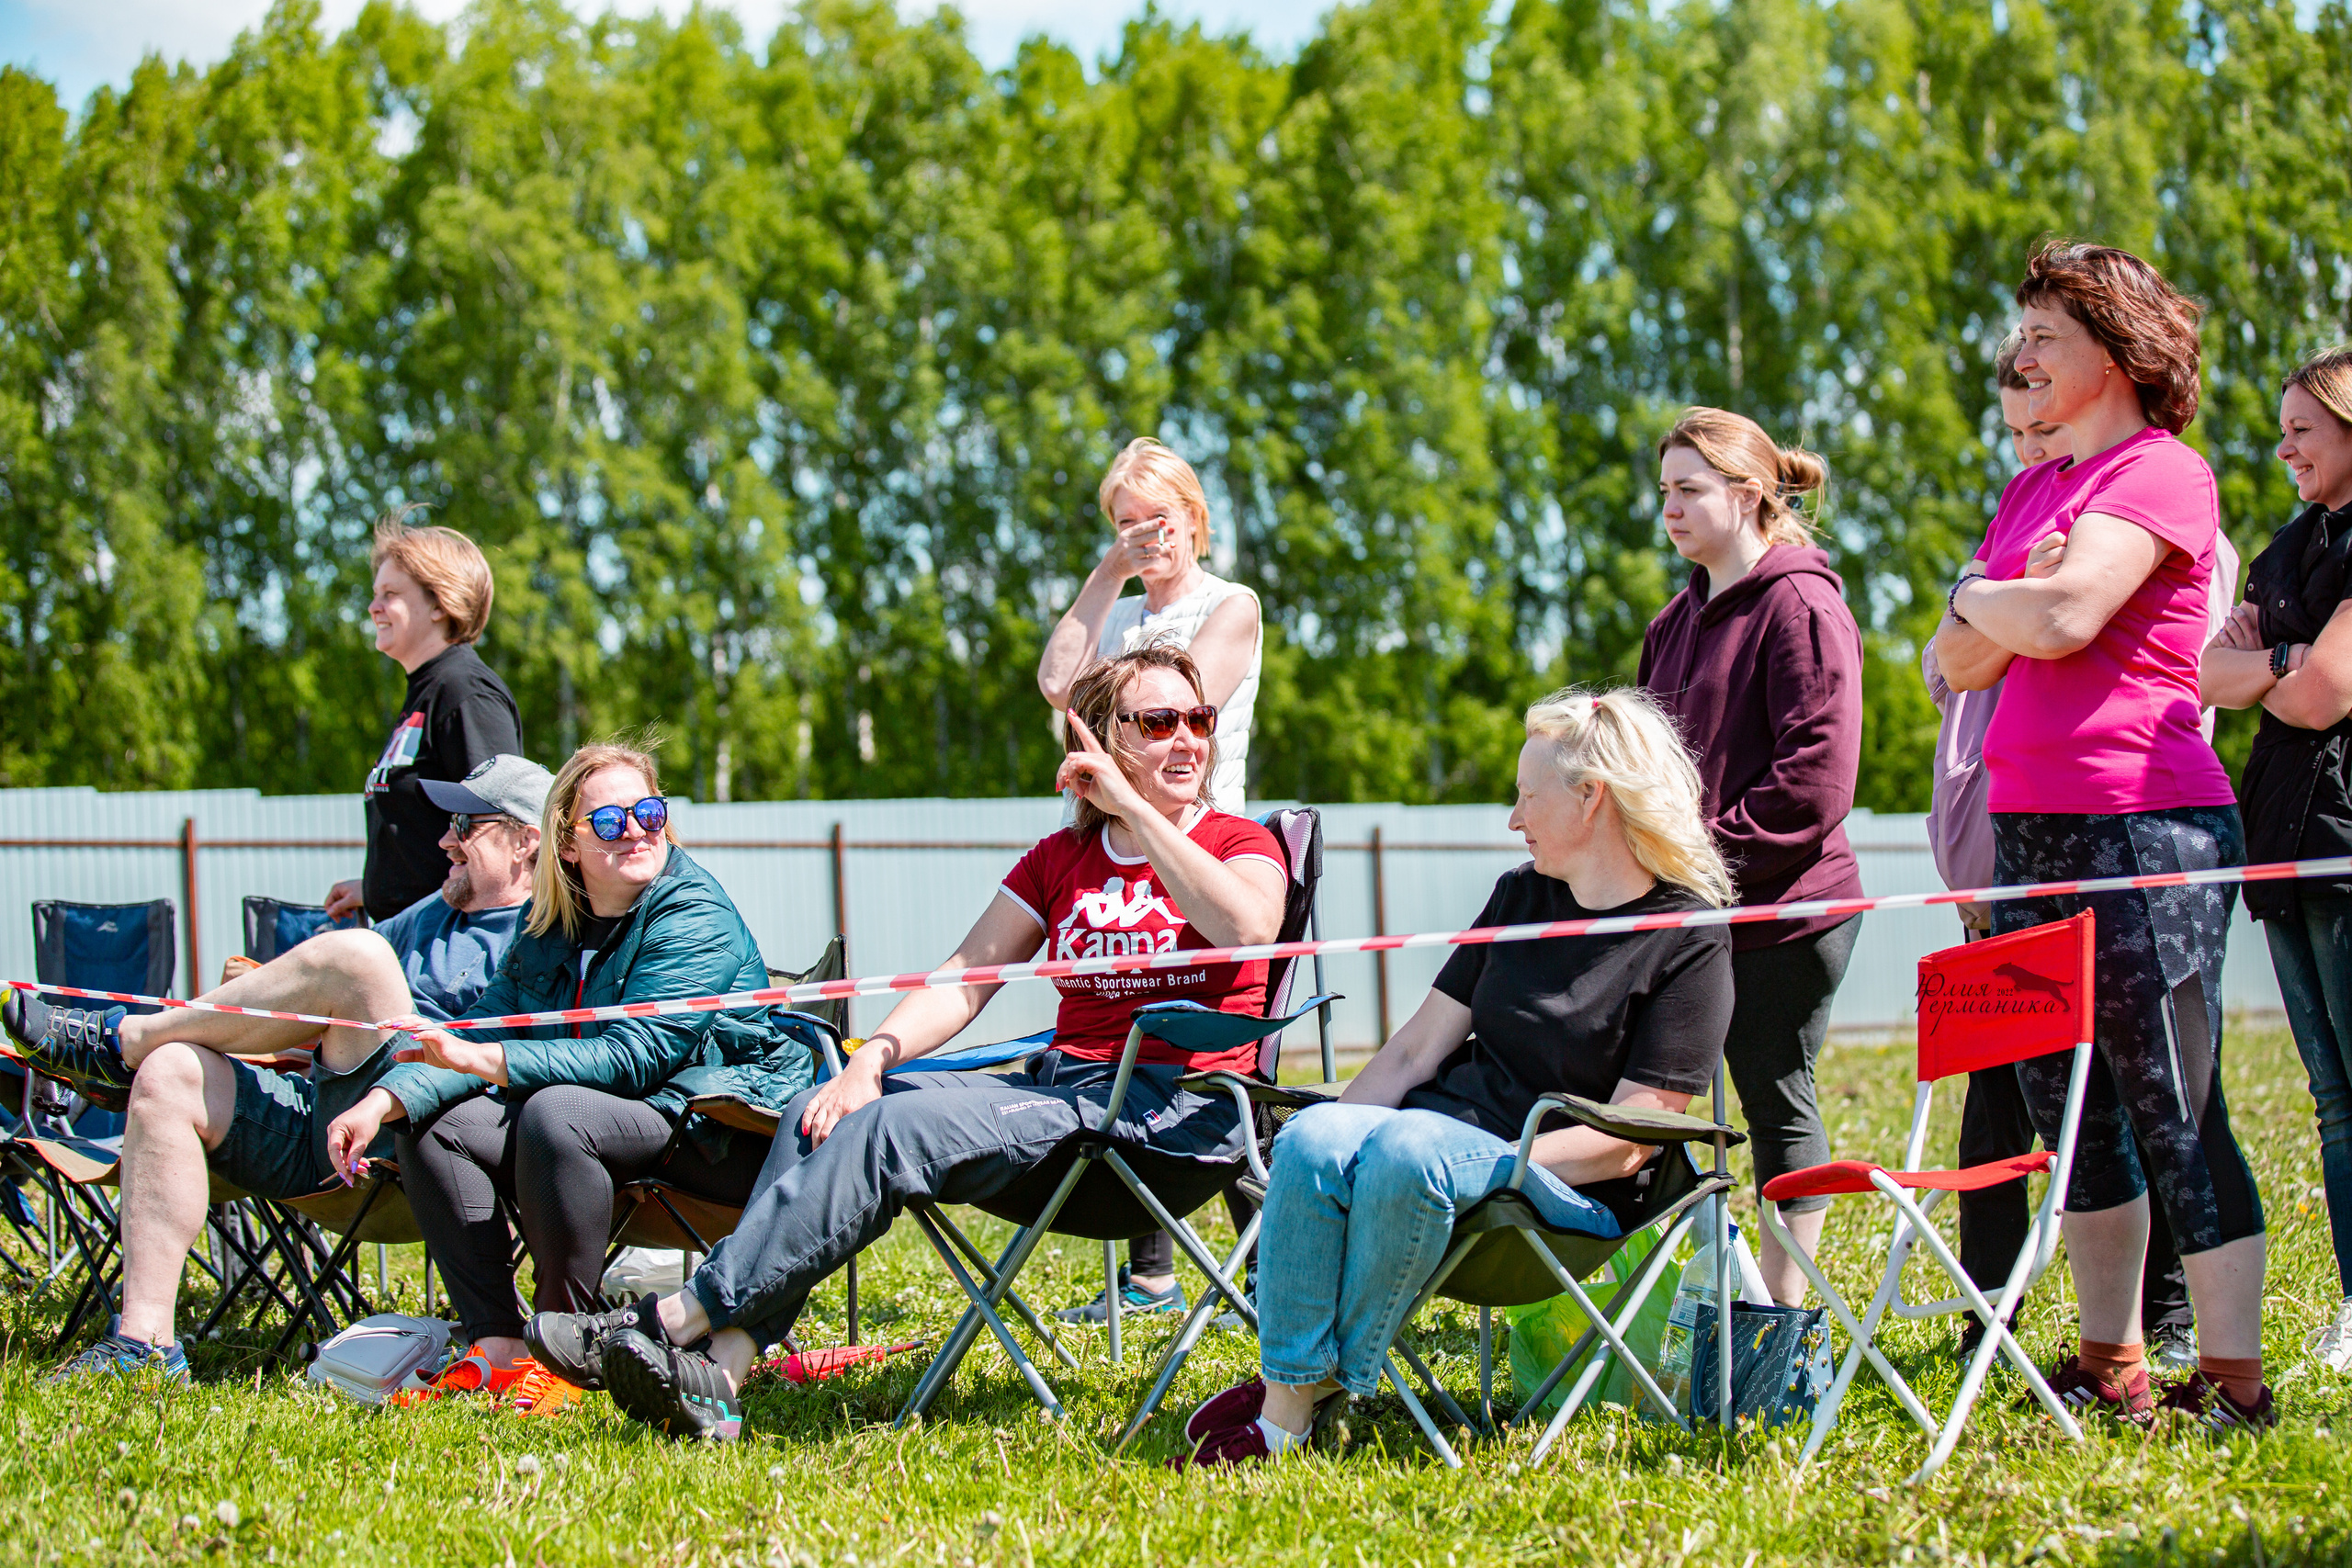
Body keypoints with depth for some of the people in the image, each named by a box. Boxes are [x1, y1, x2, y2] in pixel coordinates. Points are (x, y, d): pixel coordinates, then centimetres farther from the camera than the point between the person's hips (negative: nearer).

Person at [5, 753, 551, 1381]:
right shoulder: (436, 912, 29)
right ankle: (144, 1340, -21)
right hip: (311, 1109, 8)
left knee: (356, 957, -28)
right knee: (170, 1077, -15)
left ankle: (120, 1039, -13)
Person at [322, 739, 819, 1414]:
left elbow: (632, 1056, -24)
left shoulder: (695, 915, -15)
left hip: (714, 1126, -8)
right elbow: (484, 1025, 4)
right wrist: (387, 1098, -15)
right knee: (432, 1122, -7)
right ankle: (497, 1347, -14)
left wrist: (484, 1061, -31)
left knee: (555, 1113, -33)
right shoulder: (550, 921, 8)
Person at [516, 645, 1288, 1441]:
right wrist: (872, 1057, -7)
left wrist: (1136, 809, -16)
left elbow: (1247, 925, -20)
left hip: (1177, 1106, -6)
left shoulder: (1240, 843, 5)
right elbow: (962, 979, 12)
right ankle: (717, 1375, -28)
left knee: (893, 1129, -26)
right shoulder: (1060, 860, 21)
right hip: (1062, 1080, 7)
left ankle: (680, 1317, -24)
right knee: (821, 1116, -14)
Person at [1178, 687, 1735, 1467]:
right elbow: (1418, 1048, 14)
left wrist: (1493, 1161, -21)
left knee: (1408, 1152, -36)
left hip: (1571, 1190, -6)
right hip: (1450, 1127, 6)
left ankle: (1311, 1393, -25)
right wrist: (1333, 1134, -1)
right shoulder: (1519, 896, 16)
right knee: (1311, 1141, -27)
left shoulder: (1691, 942, -5)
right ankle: (1284, 1384, -30)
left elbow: (1626, 1140, -11)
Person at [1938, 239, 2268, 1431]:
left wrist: (1976, 594, -1)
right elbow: (1961, 663, 14)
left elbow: (2063, 618, -21)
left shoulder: (2163, 472, -7)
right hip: (2031, 828, 9)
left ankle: (2232, 1379, -4)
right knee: (2067, 1109, 10)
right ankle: (2111, 1370, 17)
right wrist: (2004, 601, -6)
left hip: (2145, 826, -9)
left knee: (2174, 1111, -8)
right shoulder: (2032, 491, 19)